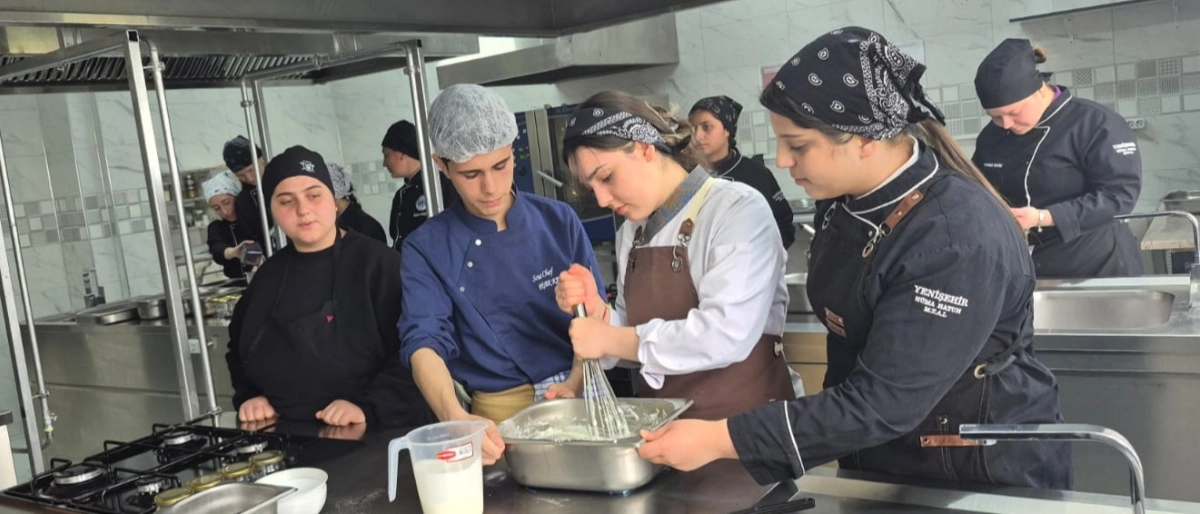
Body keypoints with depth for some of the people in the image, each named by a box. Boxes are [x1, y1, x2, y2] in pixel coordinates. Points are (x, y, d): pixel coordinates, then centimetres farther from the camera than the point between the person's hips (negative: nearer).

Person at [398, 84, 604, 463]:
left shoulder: (558, 220, 3)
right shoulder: (426, 248, 0)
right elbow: (424, 342, -12)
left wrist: (575, 385, -13)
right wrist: (456, 418, -30)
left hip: (579, 399, 1)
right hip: (497, 417, -1)